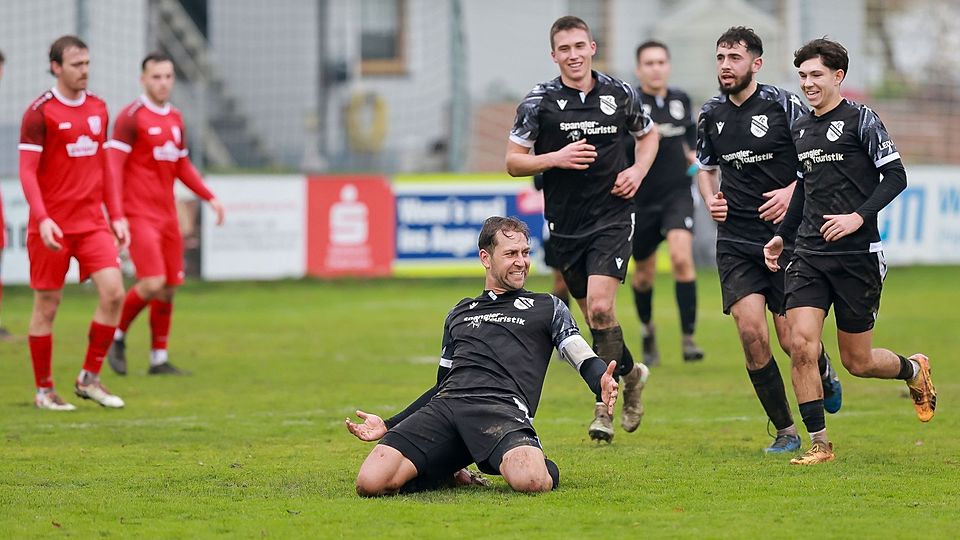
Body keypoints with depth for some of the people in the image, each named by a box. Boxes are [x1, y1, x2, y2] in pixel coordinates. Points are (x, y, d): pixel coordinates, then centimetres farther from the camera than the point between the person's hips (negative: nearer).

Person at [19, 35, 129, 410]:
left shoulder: (97, 108, 10)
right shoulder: (40, 112, -8)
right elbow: (27, 171, -10)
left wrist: (116, 216, 13)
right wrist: (42, 219, -22)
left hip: (92, 221, 5)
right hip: (52, 225, -5)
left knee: (113, 292, -9)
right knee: (47, 306, 2)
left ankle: (90, 378, 4)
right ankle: (44, 390, 14)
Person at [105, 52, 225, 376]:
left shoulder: (175, 118, 15)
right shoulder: (131, 117, -8)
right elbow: (113, 165, -13)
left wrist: (210, 198, 16)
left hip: (167, 214, 7)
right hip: (139, 214, -7)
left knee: (168, 289, 6)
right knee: (152, 283, -17)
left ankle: (159, 359, 15)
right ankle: (117, 336, 5)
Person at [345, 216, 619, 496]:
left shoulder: (548, 307, 22)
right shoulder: (459, 314, 33)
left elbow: (585, 360, 9)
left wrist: (602, 384, -17)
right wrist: (389, 425, 29)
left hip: (502, 407, -4)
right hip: (444, 406, 4)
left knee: (530, 481, -40)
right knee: (370, 482, -22)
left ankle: (545, 469, 1)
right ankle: (451, 474, 8)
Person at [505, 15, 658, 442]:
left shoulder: (620, 94, 2)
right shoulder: (539, 102, -3)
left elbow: (648, 134, 20)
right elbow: (513, 162, -1)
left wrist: (638, 171, 2)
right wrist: (556, 158, -17)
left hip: (612, 217, -2)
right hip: (565, 223, 2)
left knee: (600, 308, -17)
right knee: (593, 314, 10)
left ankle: (604, 407, -8)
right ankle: (631, 372, 37)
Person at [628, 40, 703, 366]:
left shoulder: (680, 100, 6)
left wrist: (694, 157, 7)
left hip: (677, 195, 1)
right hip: (641, 200, -1)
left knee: (682, 257, -22)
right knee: (644, 274, 12)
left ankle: (688, 339, -19)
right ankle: (647, 331, 41)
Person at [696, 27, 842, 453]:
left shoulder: (784, 106, -7)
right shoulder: (711, 115, 7)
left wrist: (792, 192, -16)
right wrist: (711, 199, 3)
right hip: (736, 242, 3)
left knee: (793, 341, -4)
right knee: (751, 332, -11)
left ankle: (825, 374, 35)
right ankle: (785, 431, 3)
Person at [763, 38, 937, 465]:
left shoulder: (860, 119, -6)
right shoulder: (801, 129, 13)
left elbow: (895, 177, -9)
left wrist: (859, 217, -20)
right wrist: (782, 235, 20)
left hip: (857, 255, -5)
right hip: (810, 257, 5)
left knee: (857, 362, 3)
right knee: (801, 345, -12)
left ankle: (915, 370, 36)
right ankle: (819, 443, -4)